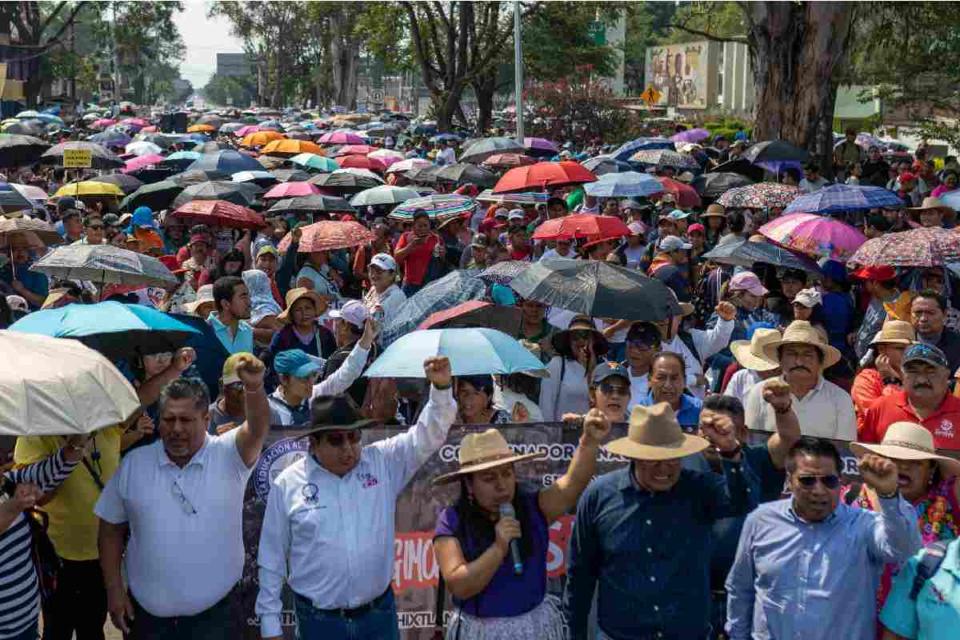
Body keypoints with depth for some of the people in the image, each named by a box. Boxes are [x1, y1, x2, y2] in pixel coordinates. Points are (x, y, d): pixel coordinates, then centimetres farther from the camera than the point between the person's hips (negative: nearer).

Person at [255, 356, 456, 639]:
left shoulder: (384, 462, 0)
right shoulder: (287, 484, -4)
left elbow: (428, 434, -7)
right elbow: (272, 559, 2)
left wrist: (441, 388, -25)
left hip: (379, 613, 2)